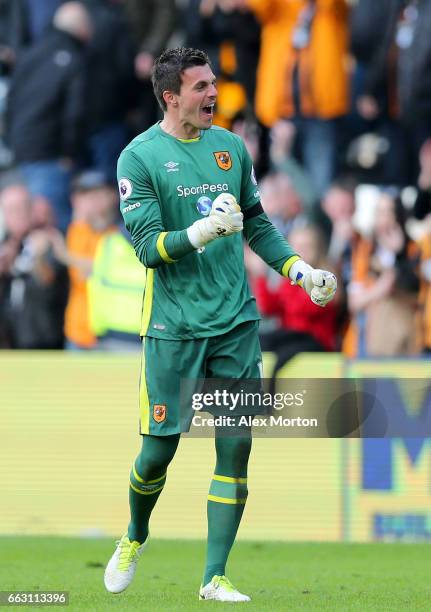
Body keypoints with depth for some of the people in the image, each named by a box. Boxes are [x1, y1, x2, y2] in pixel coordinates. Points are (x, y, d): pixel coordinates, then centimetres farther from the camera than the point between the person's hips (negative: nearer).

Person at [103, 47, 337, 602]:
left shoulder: (230, 147, 9)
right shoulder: (139, 157, -7)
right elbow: (148, 246, -12)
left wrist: (300, 271, 11)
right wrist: (202, 230, -27)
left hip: (236, 322, 4)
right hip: (173, 326, -4)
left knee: (236, 447, -2)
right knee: (159, 448, 0)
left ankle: (214, 579, 4)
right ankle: (135, 537, 31)